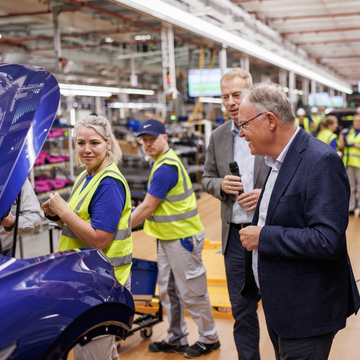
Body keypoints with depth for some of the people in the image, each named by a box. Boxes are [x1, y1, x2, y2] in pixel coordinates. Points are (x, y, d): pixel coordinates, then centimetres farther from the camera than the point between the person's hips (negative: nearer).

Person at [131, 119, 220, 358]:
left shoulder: (165, 168, -21)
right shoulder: (166, 161, 11)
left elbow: (147, 208, -20)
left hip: (182, 238, -10)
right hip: (168, 237, 10)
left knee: (192, 293, 2)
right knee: (168, 291, 16)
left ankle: (209, 339, 18)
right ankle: (176, 339, 27)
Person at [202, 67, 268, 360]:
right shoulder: (218, 136, 8)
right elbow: (207, 179, 15)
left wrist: (266, 194, -18)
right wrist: (221, 185, -7)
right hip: (235, 234, 4)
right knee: (242, 311, 12)